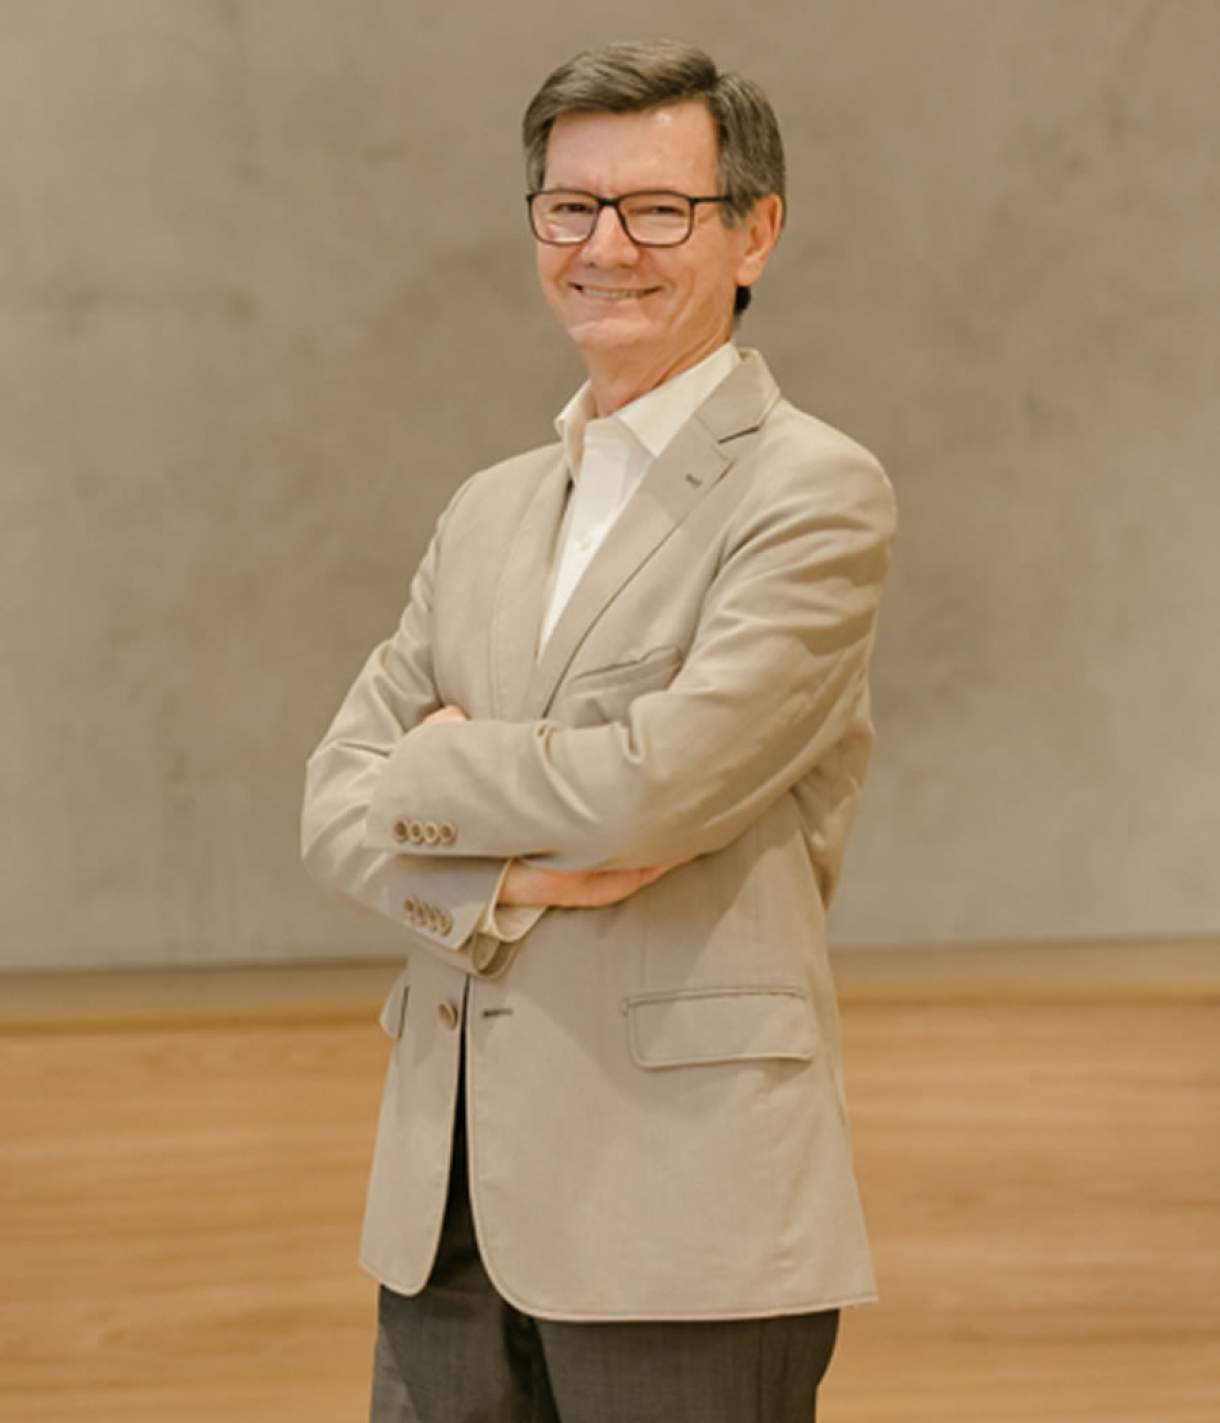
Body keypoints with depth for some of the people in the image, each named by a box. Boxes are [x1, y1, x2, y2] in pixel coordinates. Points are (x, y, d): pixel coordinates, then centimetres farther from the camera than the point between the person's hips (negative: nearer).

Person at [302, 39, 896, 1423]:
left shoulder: (814, 495, -6)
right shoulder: (488, 513, 16)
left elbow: (655, 780, -18)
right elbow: (336, 808, 8)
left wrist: (429, 770, -2)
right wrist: (513, 878, -11)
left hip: (682, 1211, -6)